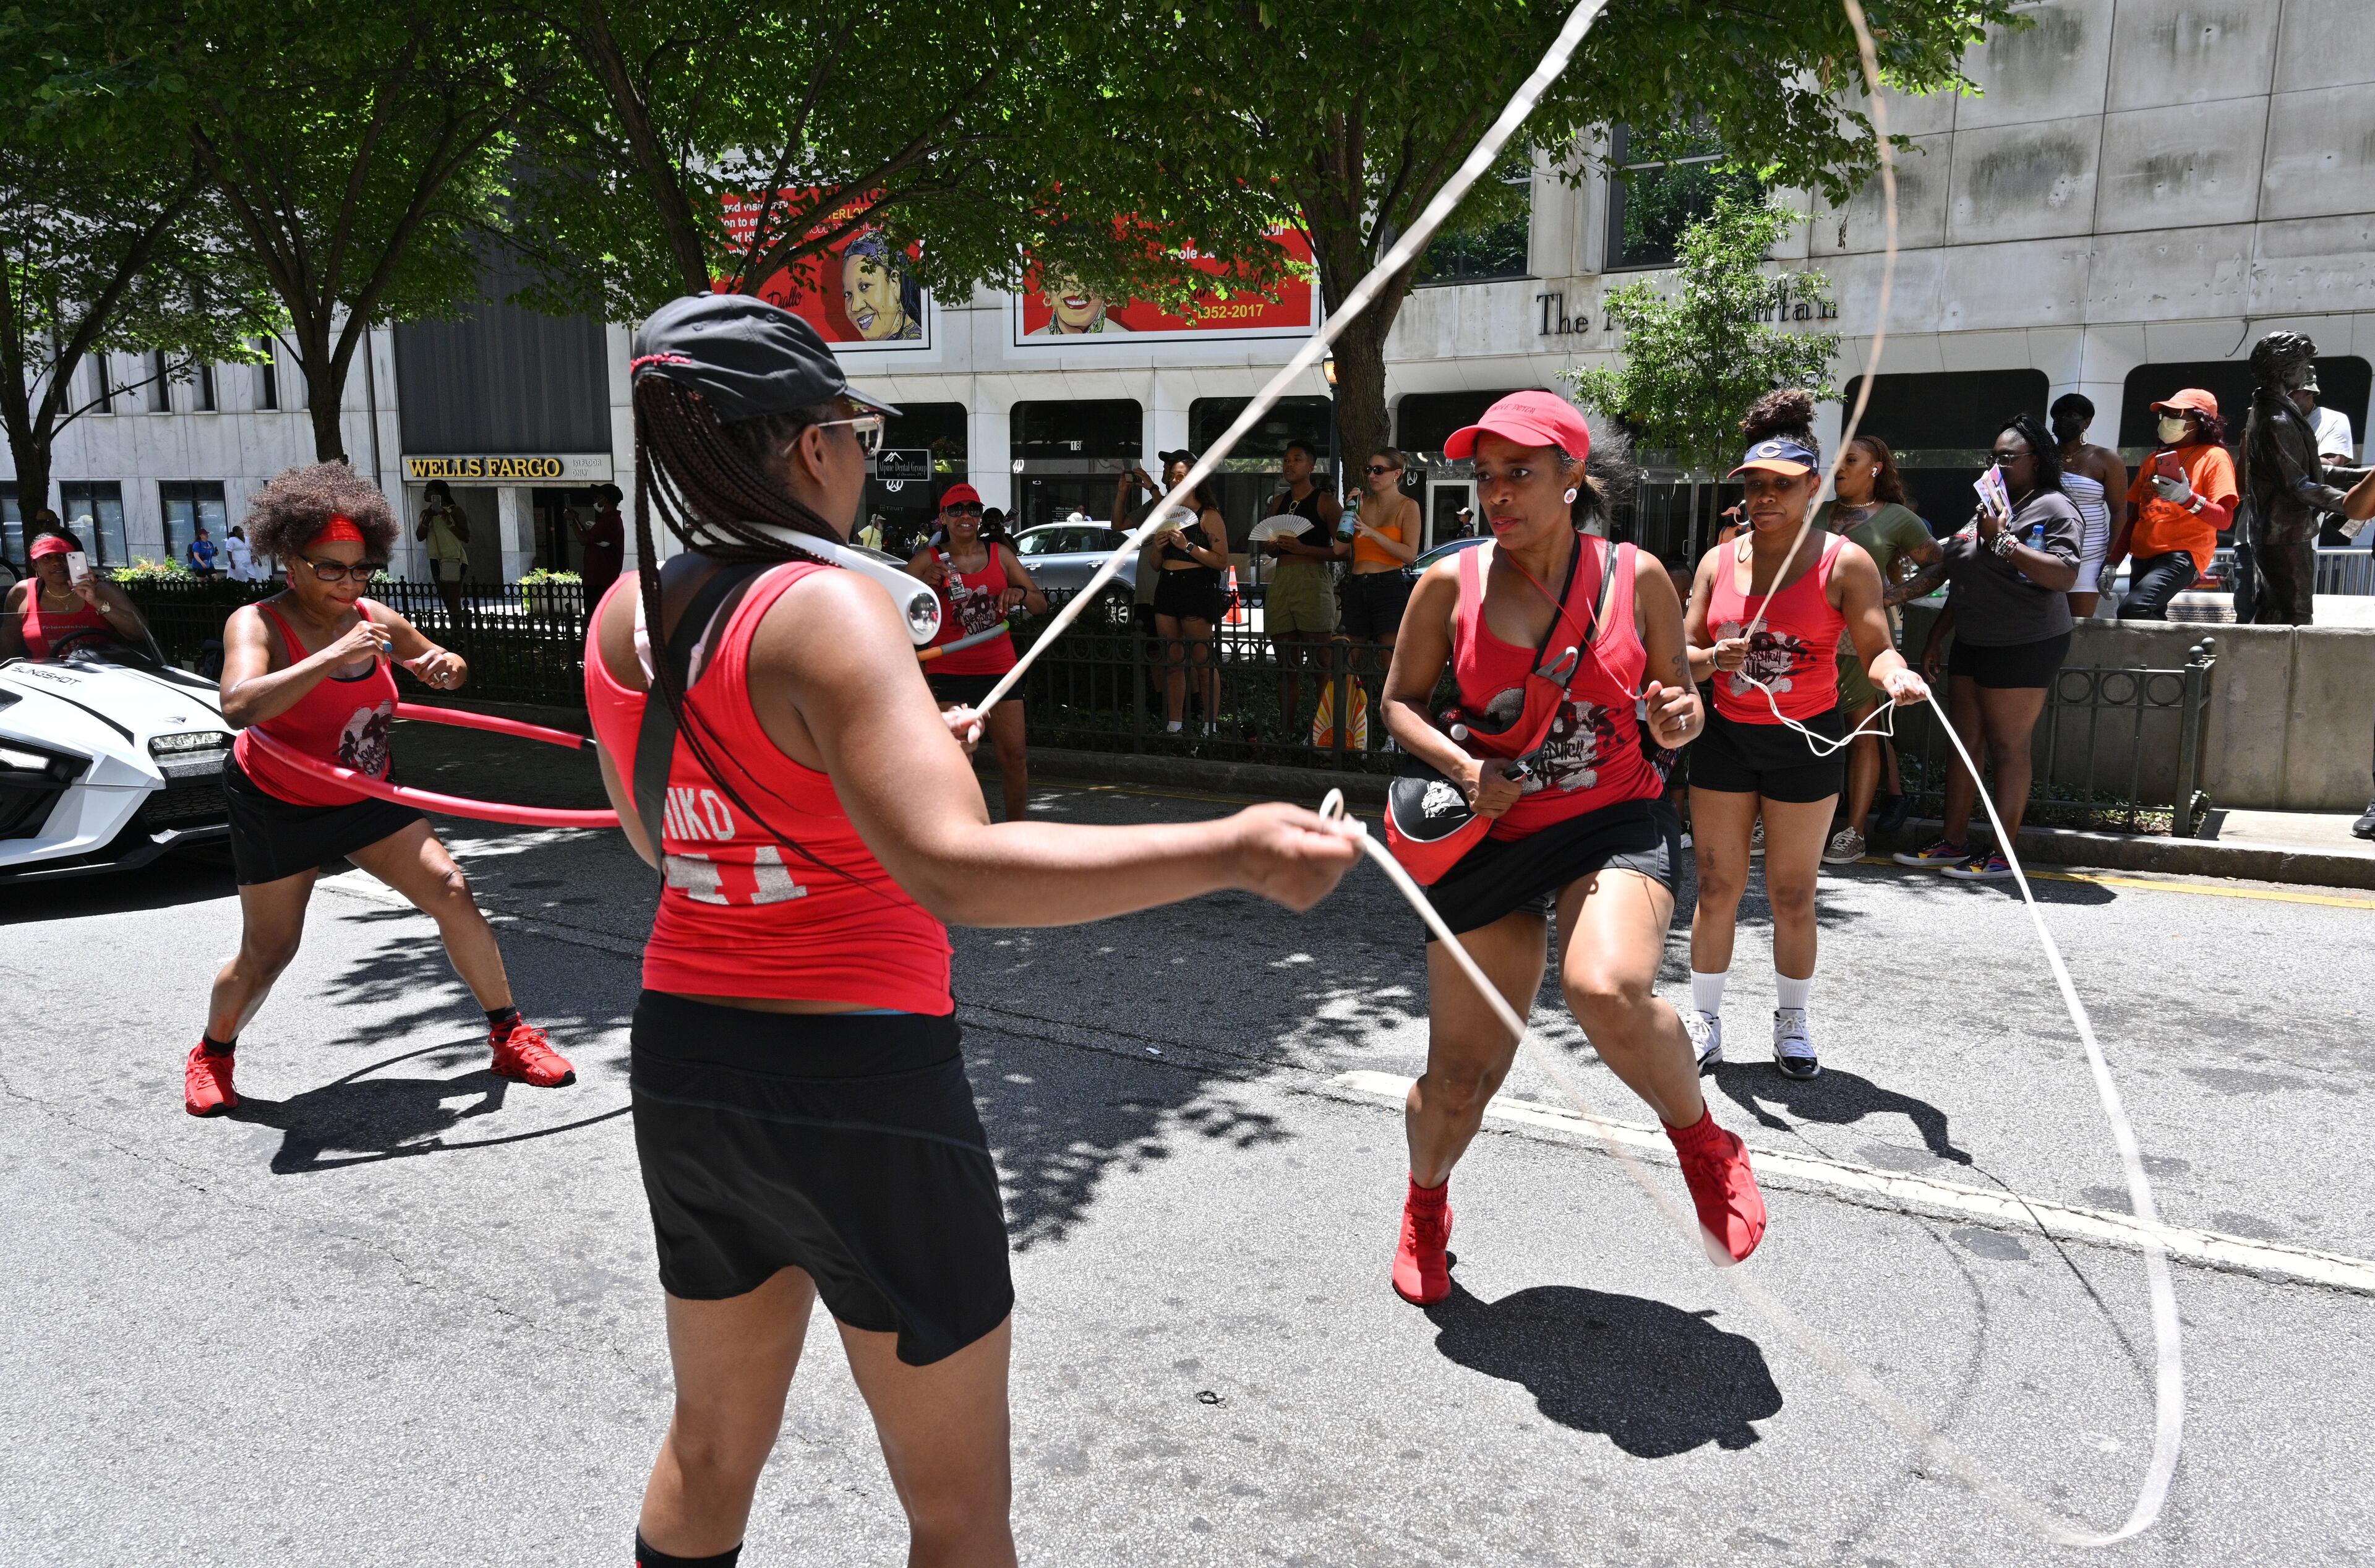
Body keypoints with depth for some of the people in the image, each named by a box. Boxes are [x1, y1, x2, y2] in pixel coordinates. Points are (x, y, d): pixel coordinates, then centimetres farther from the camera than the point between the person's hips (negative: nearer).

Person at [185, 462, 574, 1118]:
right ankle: (212, 1056, 32)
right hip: (277, 806, -4)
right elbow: (239, 706, -43)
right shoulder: (257, 624, -22)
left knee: (452, 892, -8)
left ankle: (509, 1037, 2)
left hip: (367, 798, 4)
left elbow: (449, 671, 7)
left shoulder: (375, 620, -9)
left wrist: (444, 668, -18)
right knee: (266, 954, 2)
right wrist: (335, 656, -50)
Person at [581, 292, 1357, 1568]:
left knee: (712, 1445, 29)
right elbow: (956, 871, -34)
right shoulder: (822, 612, -20)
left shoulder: (623, 620, 2)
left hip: (685, 1065, 7)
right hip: (862, 1086, -7)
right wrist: (1228, 852, -37)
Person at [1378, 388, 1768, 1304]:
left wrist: (1677, 722, -14)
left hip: (1617, 825, -1)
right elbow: (1401, 703, 7)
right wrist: (1463, 769, -11)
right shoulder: (1450, 585, -2)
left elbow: (1676, 704, 10)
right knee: (1463, 1073, 3)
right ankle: (1426, 1205, 38)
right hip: (1490, 836, 1)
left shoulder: (1636, 577, -1)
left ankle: (1703, 1142, -1)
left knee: (1607, 990, -33)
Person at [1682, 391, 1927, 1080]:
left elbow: (1876, 648, -15)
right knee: (1717, 889, 6)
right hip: (1725, 737, 3)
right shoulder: (1718, 562, 3)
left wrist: (1895, 674, -37)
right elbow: (1683, 654, 4)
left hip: (1805, 741, -3)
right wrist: (1714, 658, -18)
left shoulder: (1844, 562, -7)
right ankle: (1704, 1020, 19)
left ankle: (1793, 1023, 25)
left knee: (1793, 894, 6)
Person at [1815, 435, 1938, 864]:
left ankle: (1854, 833, 4)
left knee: (1863, 732, 0)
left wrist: (1894, 596, -6)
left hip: (1863, 638, -4)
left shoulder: (1897, 518, 4)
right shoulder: (1818, 513, 15)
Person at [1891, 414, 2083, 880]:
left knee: (2008, 748, -5)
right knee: (1964, 743, 10)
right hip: (1973, 644, 8)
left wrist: (2005, 541, -23)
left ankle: (2003, 855, 0)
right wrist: (1936, 638, 22)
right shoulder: (1988, 508, 18)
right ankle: (1952, 843, 16)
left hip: (2023, 646, -8)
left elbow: (2064, 577, -21)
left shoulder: (2054, 509, -7)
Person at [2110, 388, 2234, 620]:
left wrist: (2188, 498, -27)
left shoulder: (2214, 456, 1)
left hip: (2182, 555, -7)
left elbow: (2225, 519, -10)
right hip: (2144, 556, 7)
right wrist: (2112, 564, 15)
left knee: (2132, 609, -28)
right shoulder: (2154, 459, 21)